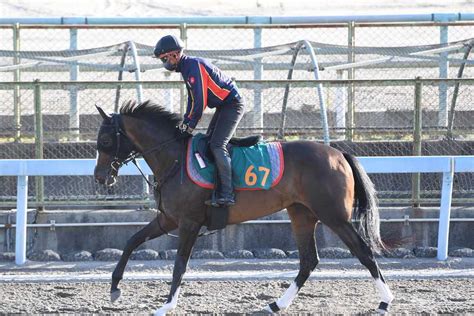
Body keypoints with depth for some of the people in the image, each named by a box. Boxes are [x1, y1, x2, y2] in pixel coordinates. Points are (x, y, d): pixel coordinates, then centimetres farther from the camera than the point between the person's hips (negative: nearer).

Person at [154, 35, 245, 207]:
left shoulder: (194, 66, -21)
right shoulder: (186, 67, 12)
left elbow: (200, 100, -23)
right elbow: (192, 98, 18)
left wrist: (190, 125, -15)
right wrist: (186, 122, 9)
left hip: (232, 105, -11)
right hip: (223, 106, 11)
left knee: (217, 145, -19)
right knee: (207, 143, 12)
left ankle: (227, 194, -24)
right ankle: (217, 188, 12)